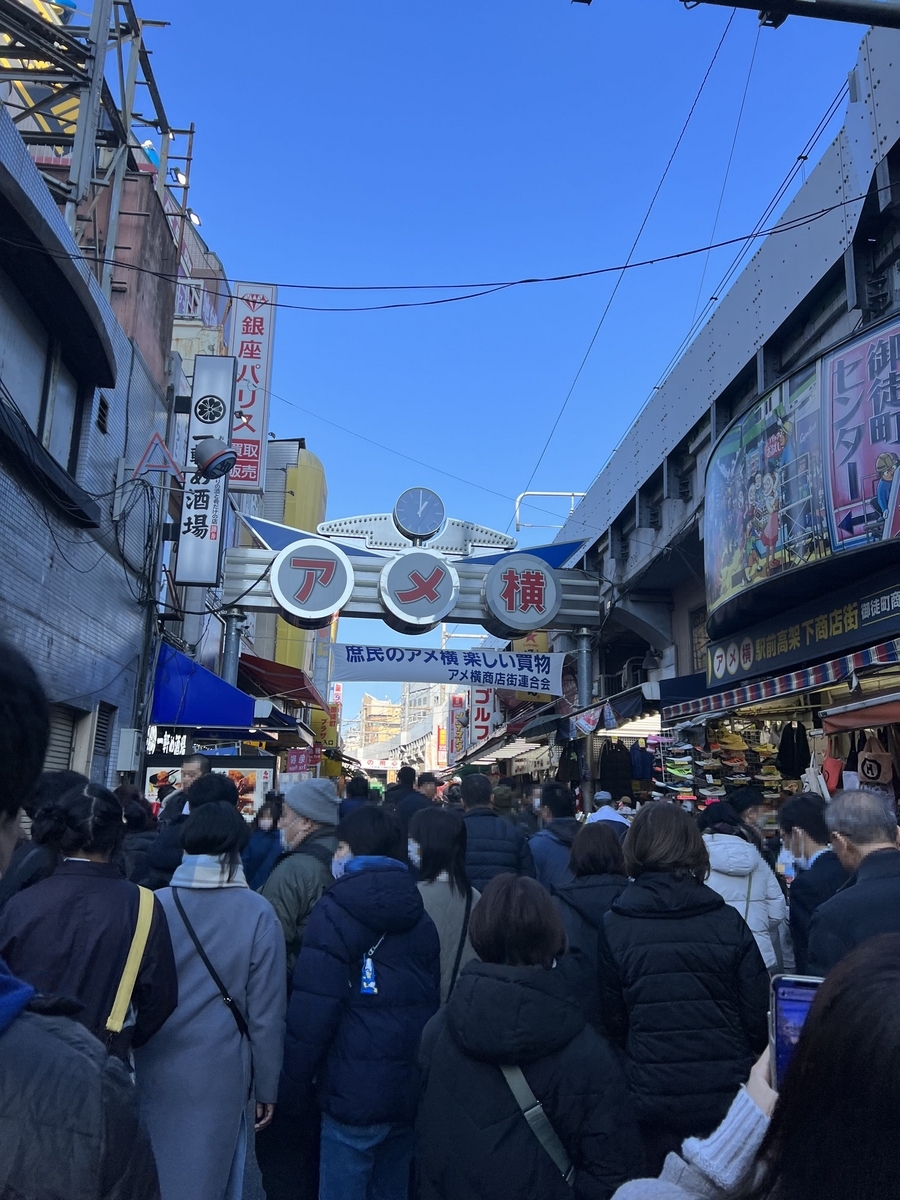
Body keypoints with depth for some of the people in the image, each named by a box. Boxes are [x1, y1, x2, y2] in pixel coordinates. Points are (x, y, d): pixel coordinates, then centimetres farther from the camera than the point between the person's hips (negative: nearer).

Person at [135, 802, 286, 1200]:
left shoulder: (154, 904, -9)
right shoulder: (258, 913, -13)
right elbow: (266, 1013, -8)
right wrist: (266, 1087, 4)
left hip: (155, 1072, 2)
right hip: (219, 1076, -1)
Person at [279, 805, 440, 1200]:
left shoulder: (334, 913, -13)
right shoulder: (420, 917, 7)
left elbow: (311, 1012, -17)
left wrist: (292, 1088, -6)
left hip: (355, 1093, -6)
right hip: (412, 1090, 7)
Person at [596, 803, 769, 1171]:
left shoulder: (614, 926, -10)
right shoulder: (729, 922, -10)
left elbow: (613, 1020, -1)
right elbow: (758, 1016, -3)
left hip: (652, 1097, 0)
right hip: (727, 1096, 1)